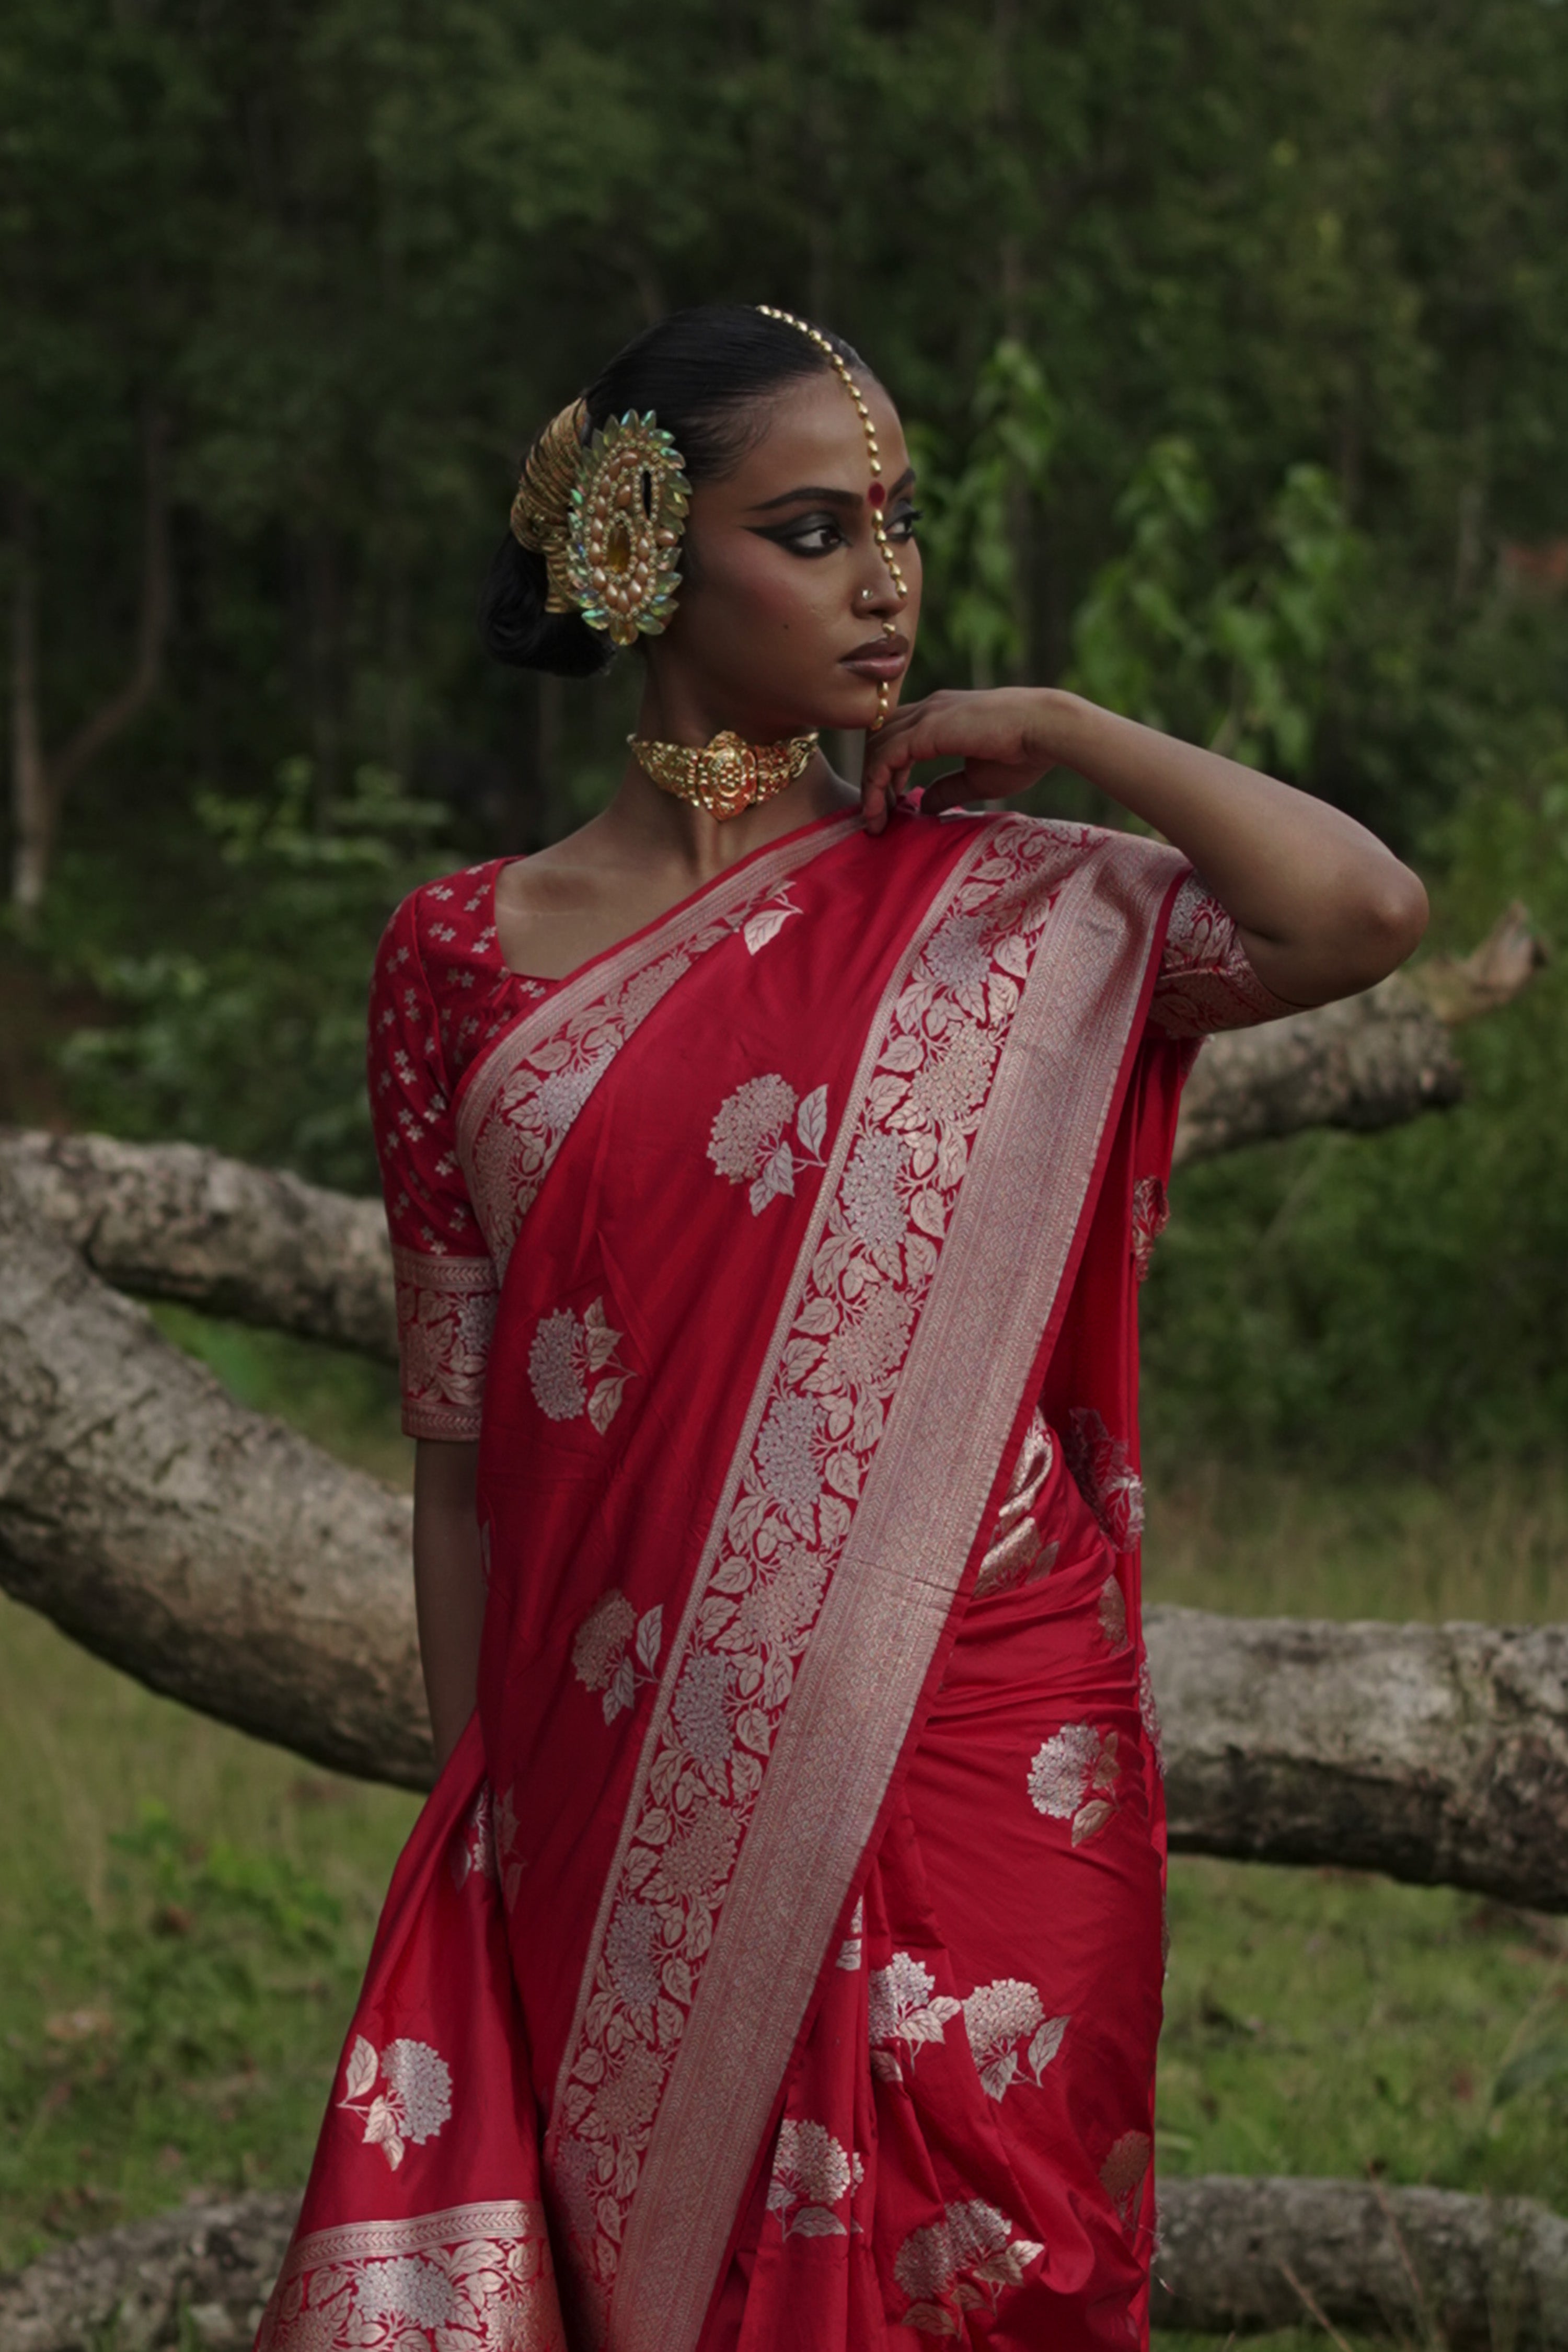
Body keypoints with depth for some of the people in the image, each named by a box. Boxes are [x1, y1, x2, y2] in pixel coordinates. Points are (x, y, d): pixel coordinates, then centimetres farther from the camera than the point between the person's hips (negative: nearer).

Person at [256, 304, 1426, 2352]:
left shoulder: (997, 915, 0)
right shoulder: (467, 956, 3)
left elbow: (1365, 914, -18)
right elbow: (457, 1441, 6)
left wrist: (1057, 726, -6)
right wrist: (472, 1800, 4)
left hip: (971, 1767, -1)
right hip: (624, 1787, 1)